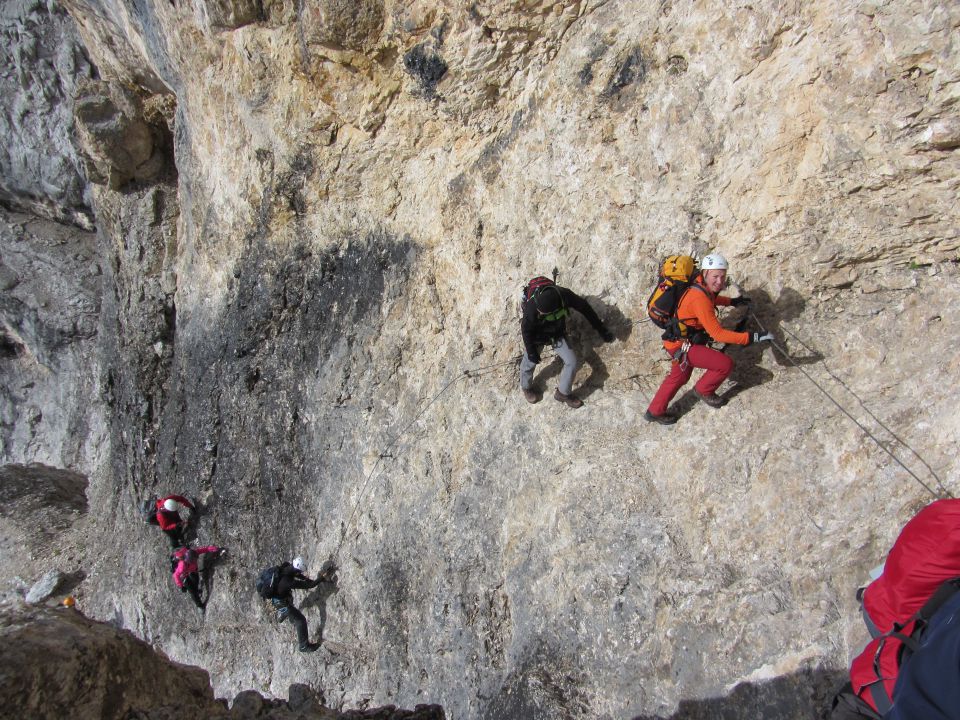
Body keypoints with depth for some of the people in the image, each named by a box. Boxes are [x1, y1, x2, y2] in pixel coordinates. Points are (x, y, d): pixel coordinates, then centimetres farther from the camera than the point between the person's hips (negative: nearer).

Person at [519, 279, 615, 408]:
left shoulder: (565, 295, -34)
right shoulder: (532, 308, -41)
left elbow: (584, 307, -16)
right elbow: (525, 330, -22)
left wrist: (601, 329, -8)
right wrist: (531, 352, -11)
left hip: (557, 334, 3)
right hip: (536, 336, -3)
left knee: (571, 362, 0)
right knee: (530, 363, 15)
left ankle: (563, 393, 25)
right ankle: (526, 387, 49)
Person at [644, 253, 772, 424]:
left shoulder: (701, 284, -3)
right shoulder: (700, 298, -31)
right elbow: (718, 333, -32)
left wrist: (732, 301, 20)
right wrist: (752, 337, -33)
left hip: (681, 341, 10)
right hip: (682, 346, -10)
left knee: (679, 377, 28)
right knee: (726, 364, -10)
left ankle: (654, 412, 41)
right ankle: (704, 390, 16)